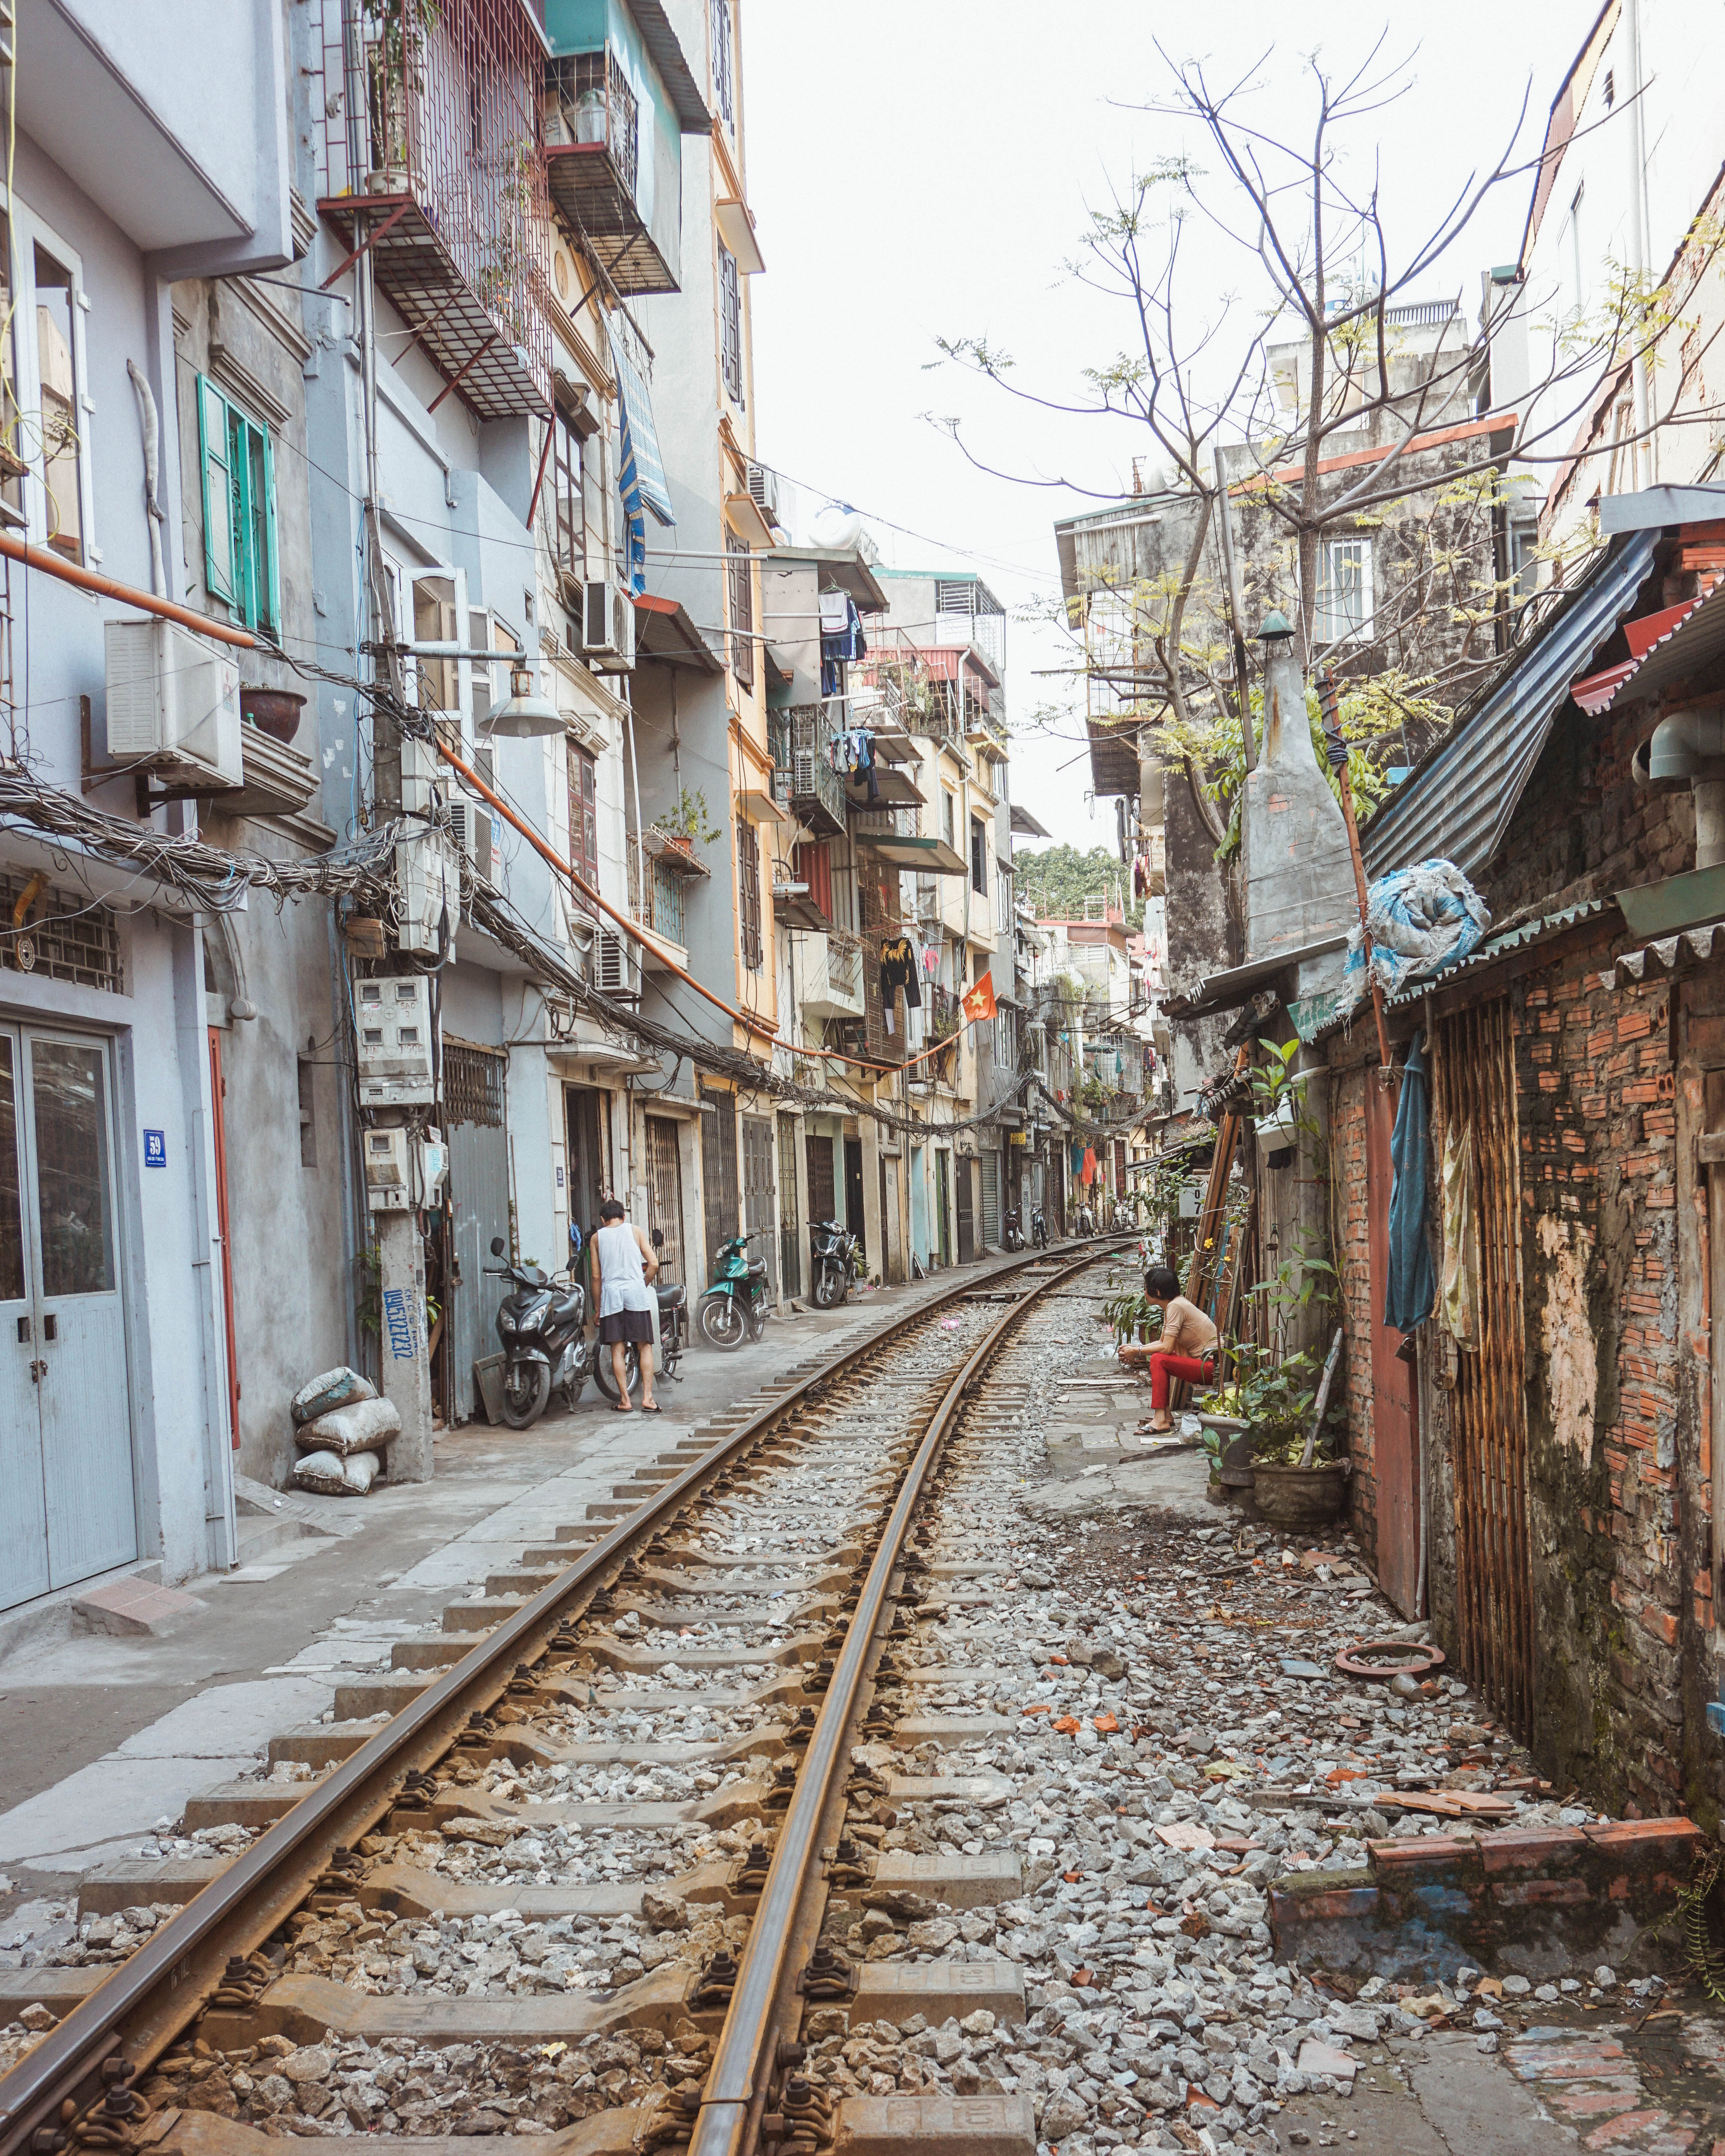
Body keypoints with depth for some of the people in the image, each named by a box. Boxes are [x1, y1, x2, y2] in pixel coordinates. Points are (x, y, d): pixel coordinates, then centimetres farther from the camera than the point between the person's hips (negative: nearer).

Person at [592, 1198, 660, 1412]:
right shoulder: (635, 1231, 8)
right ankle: (647, 1398, -3)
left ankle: (625, 1400, 1)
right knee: (645, 1346, 4)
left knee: (617, 1349, 3)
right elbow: (653, 1264, 0)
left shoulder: (597, 1237, 10)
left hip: (610, 1293, 1)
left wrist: (598, 1307, 13)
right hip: (635, 1291, -1)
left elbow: (597, 1276, 8)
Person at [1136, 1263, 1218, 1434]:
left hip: (1212, 1367, -10)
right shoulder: (1171, 1305, 12)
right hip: (1204, 1363, 10)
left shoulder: (1176, 1306, -17)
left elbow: (1166, 1347, -21)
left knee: (1159, 1359, -18)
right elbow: (1163, 1342, 16)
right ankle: (1165, 1416, 7)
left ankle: (1160, 1420, -20)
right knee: (1158, 1357, 10)